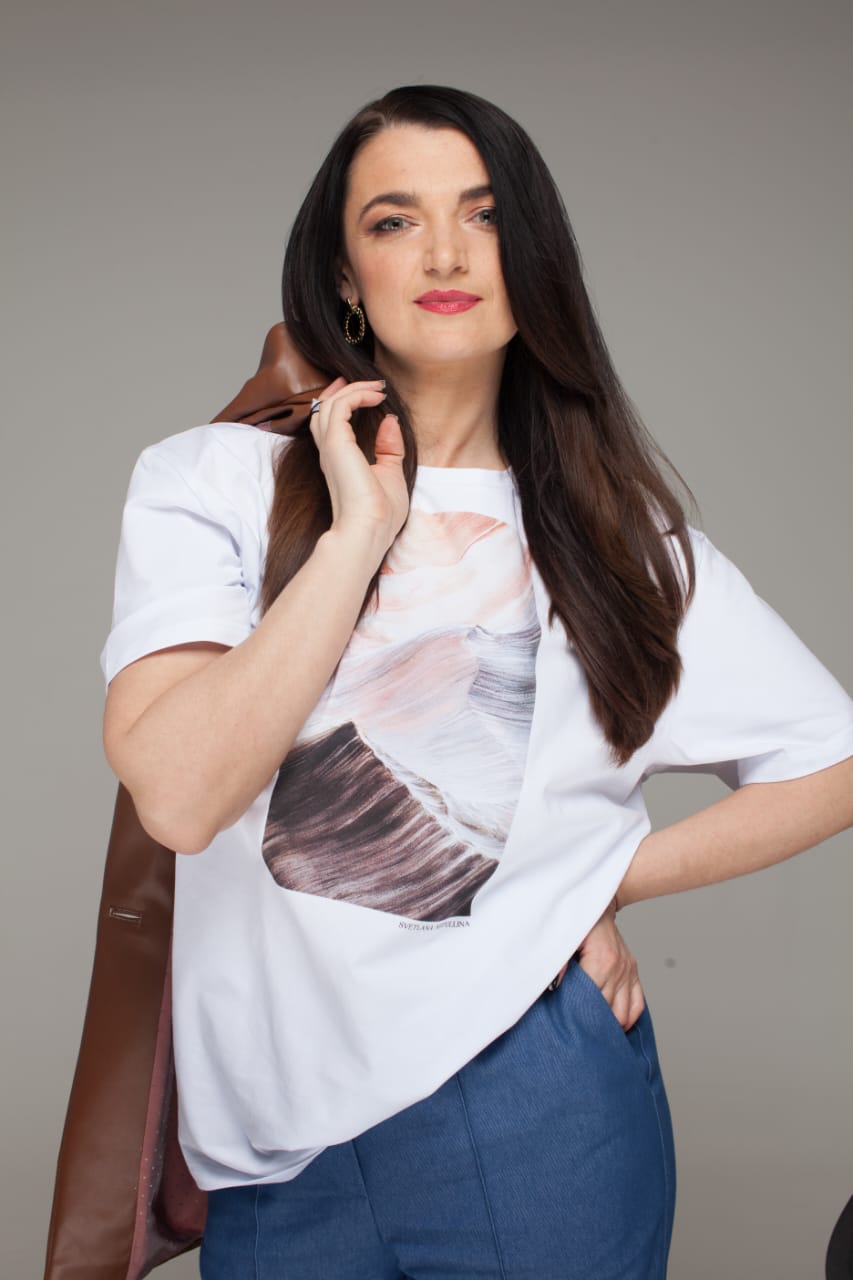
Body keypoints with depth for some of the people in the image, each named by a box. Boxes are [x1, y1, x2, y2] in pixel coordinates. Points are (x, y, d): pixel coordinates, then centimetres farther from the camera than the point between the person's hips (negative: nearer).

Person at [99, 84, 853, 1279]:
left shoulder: (613, 531, 3)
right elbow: (178, 793, -16)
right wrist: (361, 531, -15)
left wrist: (601, 878, -1)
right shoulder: (211, 482, -2)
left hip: (533, 1110, 0)